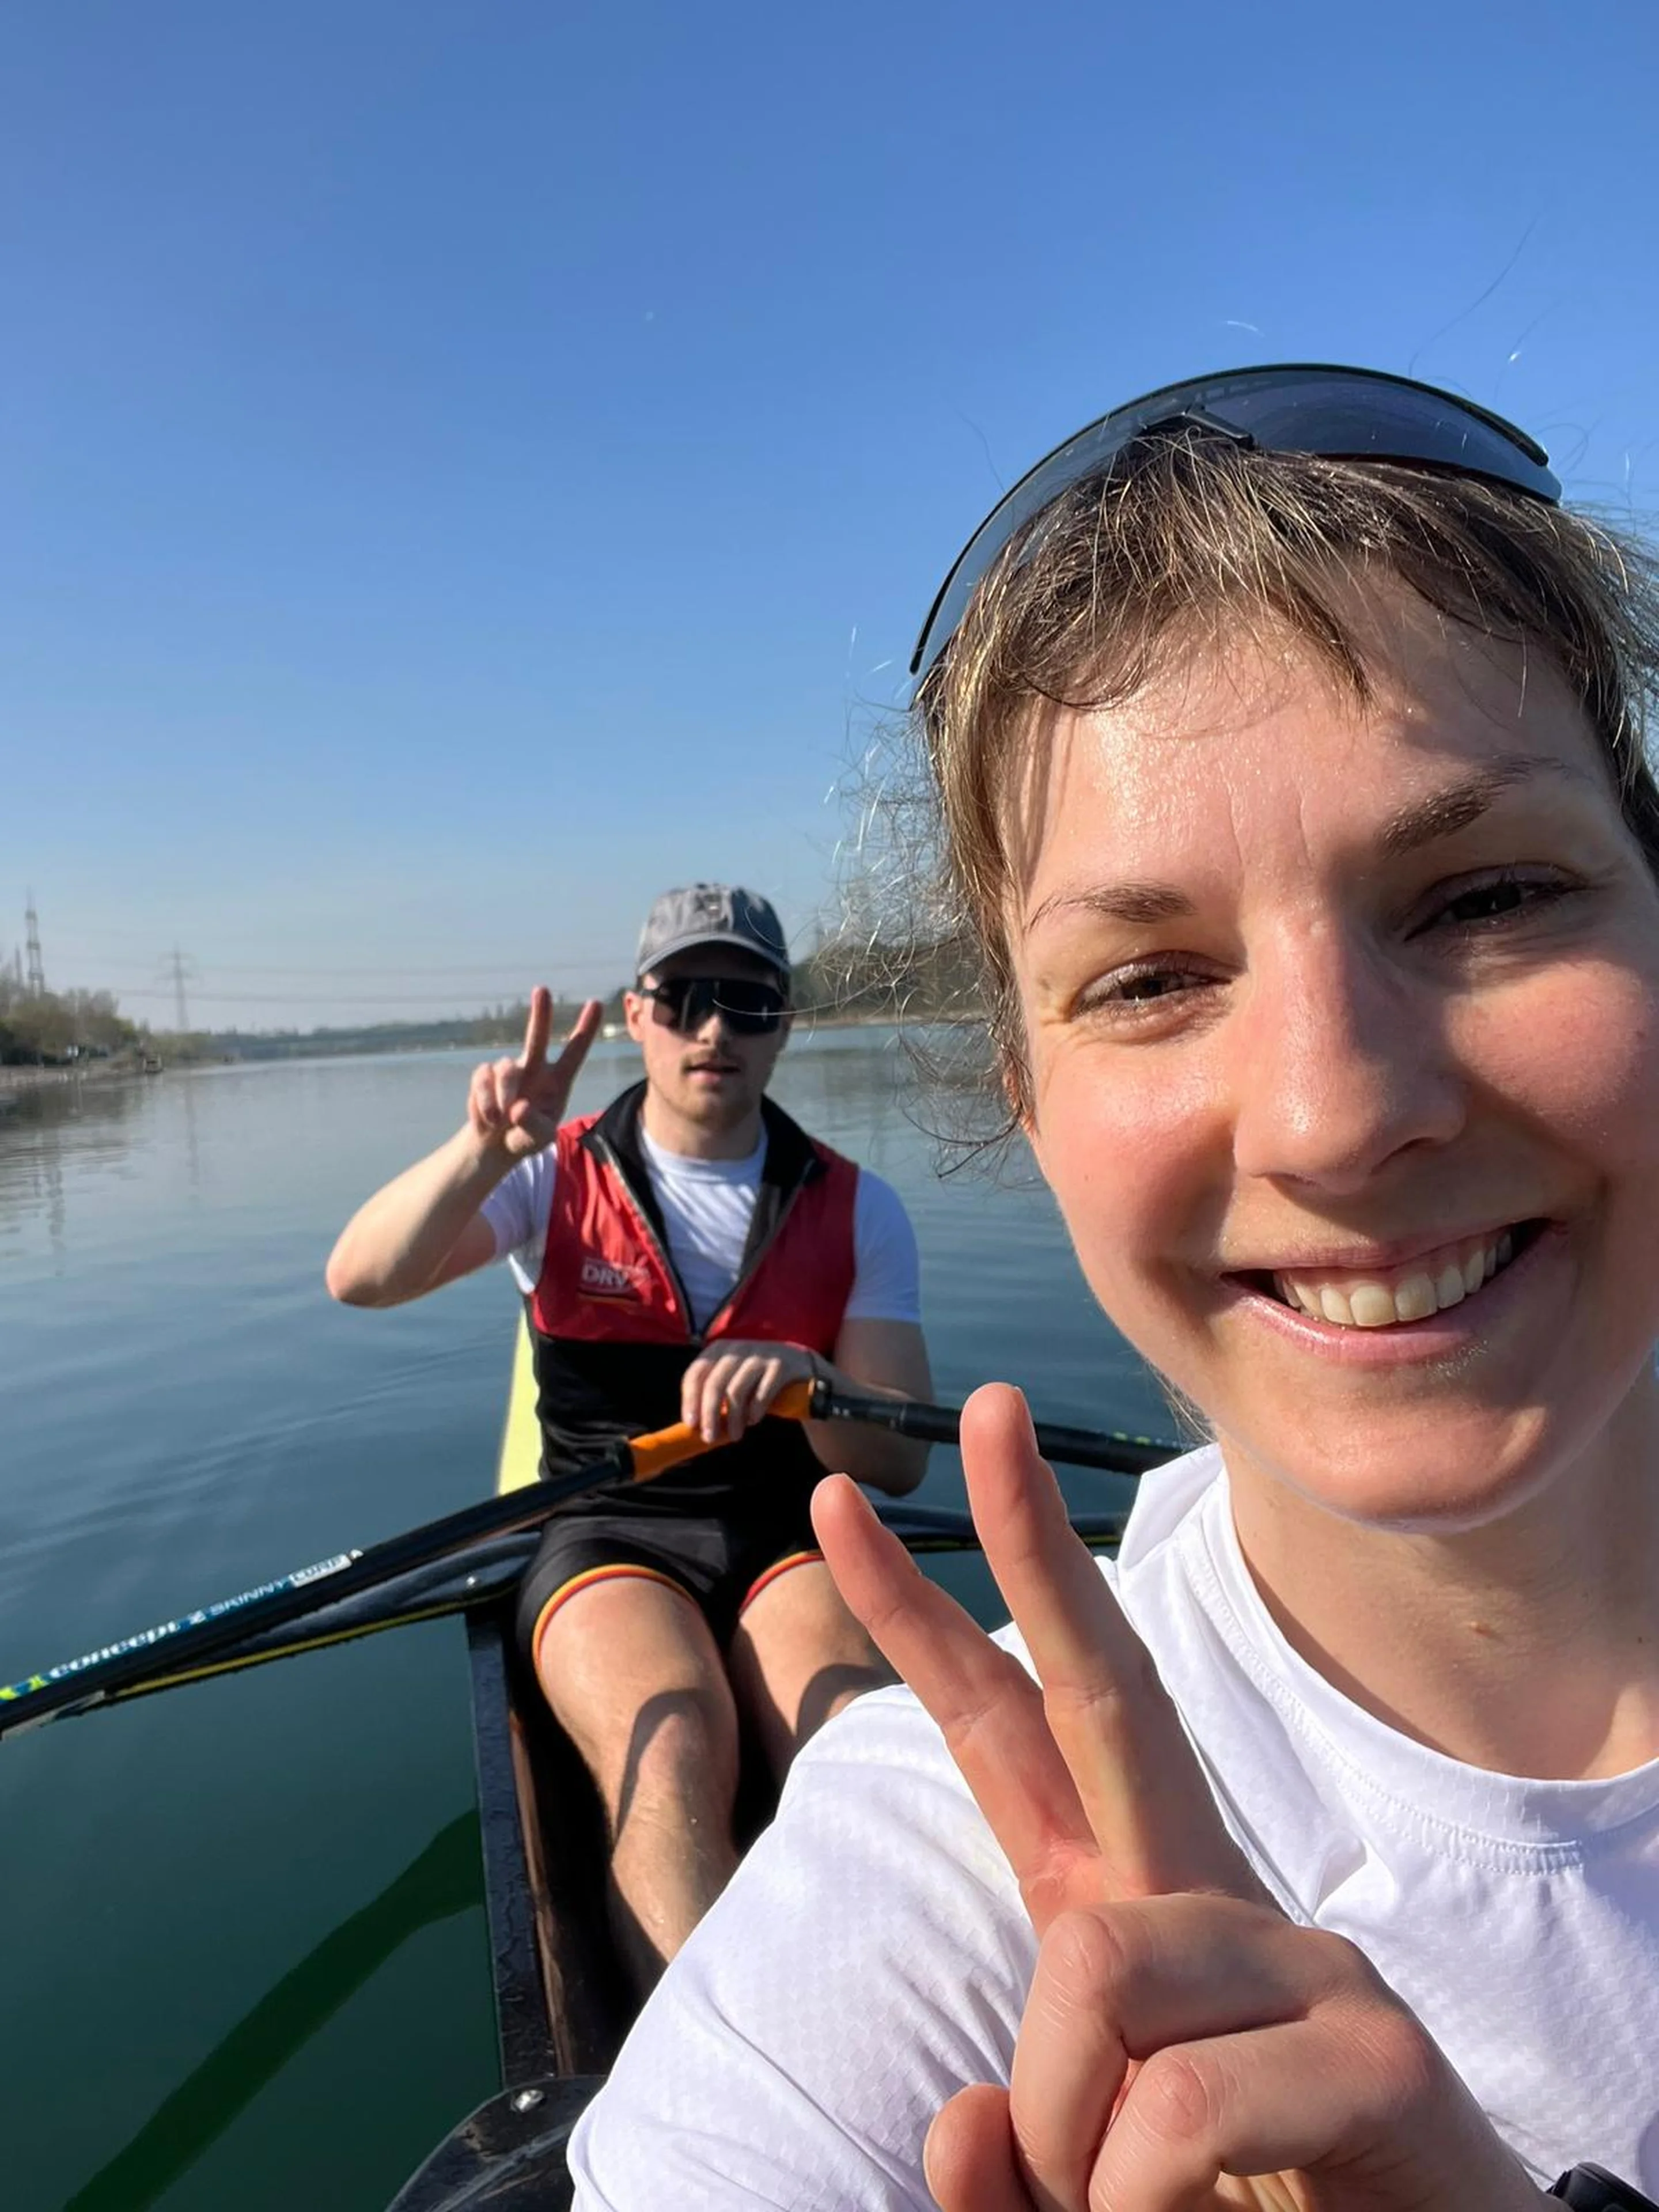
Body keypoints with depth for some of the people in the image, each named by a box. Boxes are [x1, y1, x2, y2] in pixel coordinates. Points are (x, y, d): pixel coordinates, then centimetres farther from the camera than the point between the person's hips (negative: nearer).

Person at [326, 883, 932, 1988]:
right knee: (672, 1762, -30)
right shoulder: (558, 1177, 2)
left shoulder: (857, 1209, 4)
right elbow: (361, 1279, -13)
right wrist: (484, 1151, -31)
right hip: (604, 1533, -1)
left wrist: (803, 1377, -23)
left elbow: (899, 1461, -1)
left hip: (789, 1532, 1)